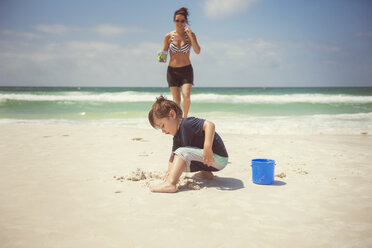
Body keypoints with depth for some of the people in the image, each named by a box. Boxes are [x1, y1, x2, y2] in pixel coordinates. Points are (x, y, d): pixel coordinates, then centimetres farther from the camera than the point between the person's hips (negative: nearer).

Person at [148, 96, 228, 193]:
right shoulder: (177, 136, 12)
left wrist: (207, 148, -37)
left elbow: (209, 125, -31)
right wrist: (171, 171, -4)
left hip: (218, 159, -10)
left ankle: (170, 184, -35)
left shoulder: (187, 123, -17)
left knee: (182, 152, -22)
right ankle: (206, 173, 18)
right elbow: (173, 155, 11)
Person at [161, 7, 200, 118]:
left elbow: (197, 51, -14)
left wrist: (190, 36, -21)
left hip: (186, 70, -1)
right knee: (176, 100, 0)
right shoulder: (168, 36, 1)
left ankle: (185, 118, 8)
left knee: (186, 96, -16)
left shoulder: (190, 35, -1)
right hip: (172, 71, 1)